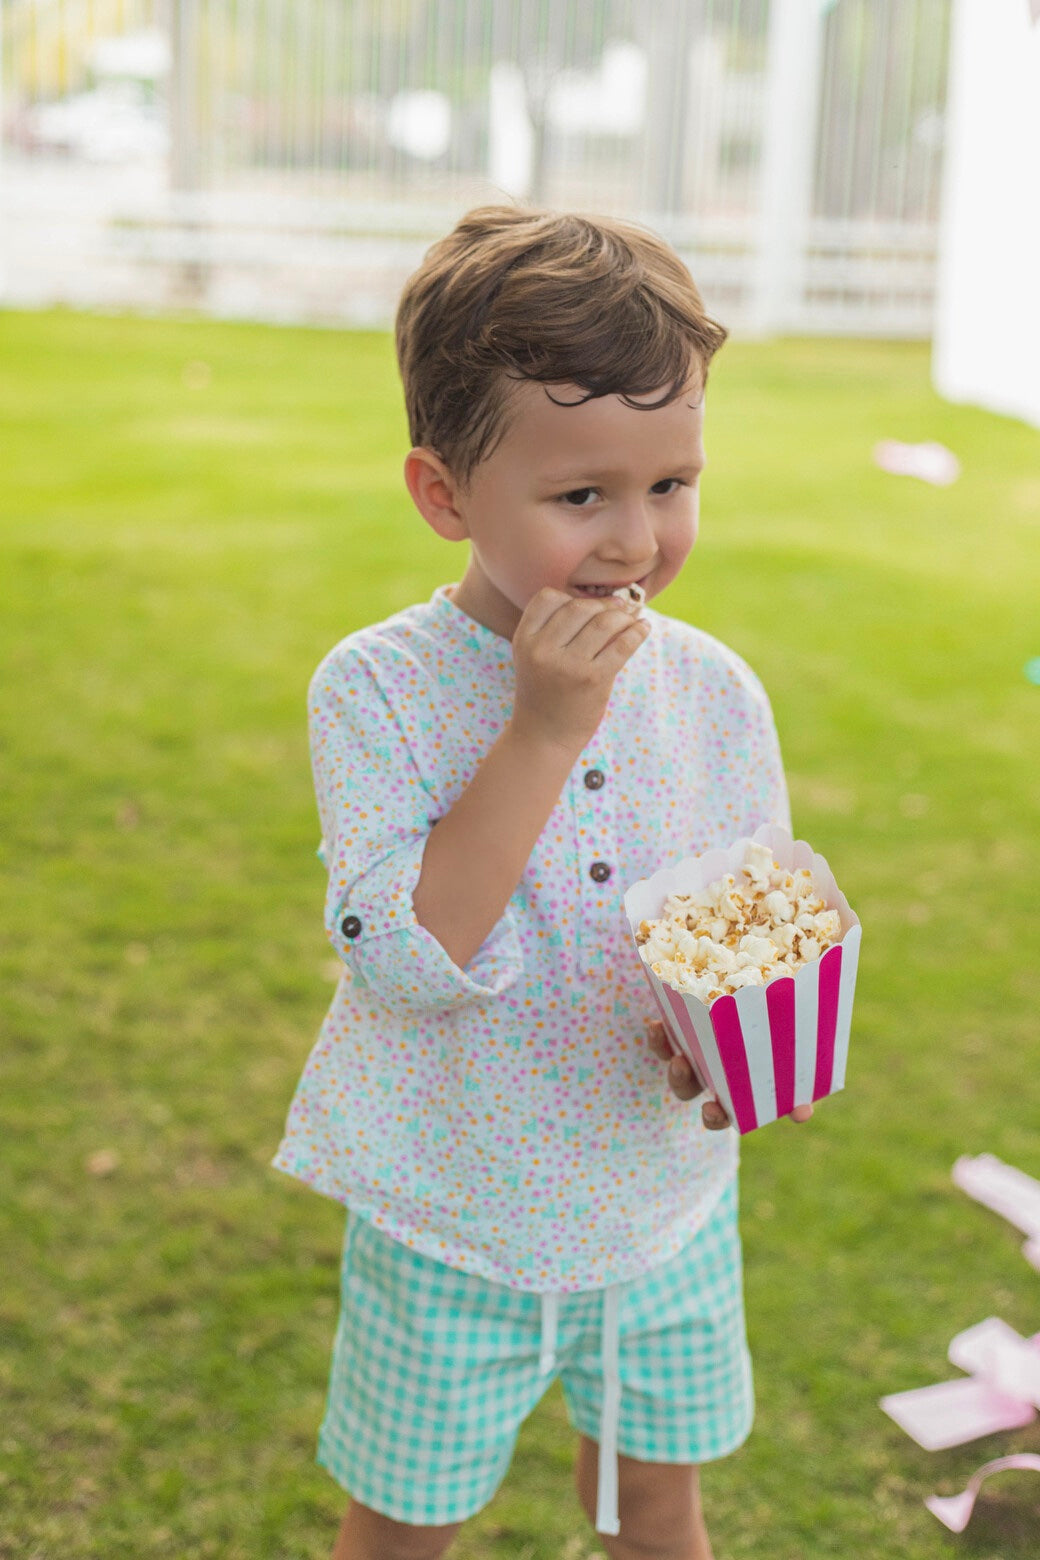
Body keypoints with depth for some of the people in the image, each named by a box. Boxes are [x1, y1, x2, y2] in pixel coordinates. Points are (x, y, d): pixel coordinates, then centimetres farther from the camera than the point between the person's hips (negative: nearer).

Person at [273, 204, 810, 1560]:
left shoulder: (714, 692, -8)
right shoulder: (378, 688, -19)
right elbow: (405, 961, -28)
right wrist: (544, 732, -32)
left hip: (669, 1206, 3)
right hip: (453, 1226, -3)